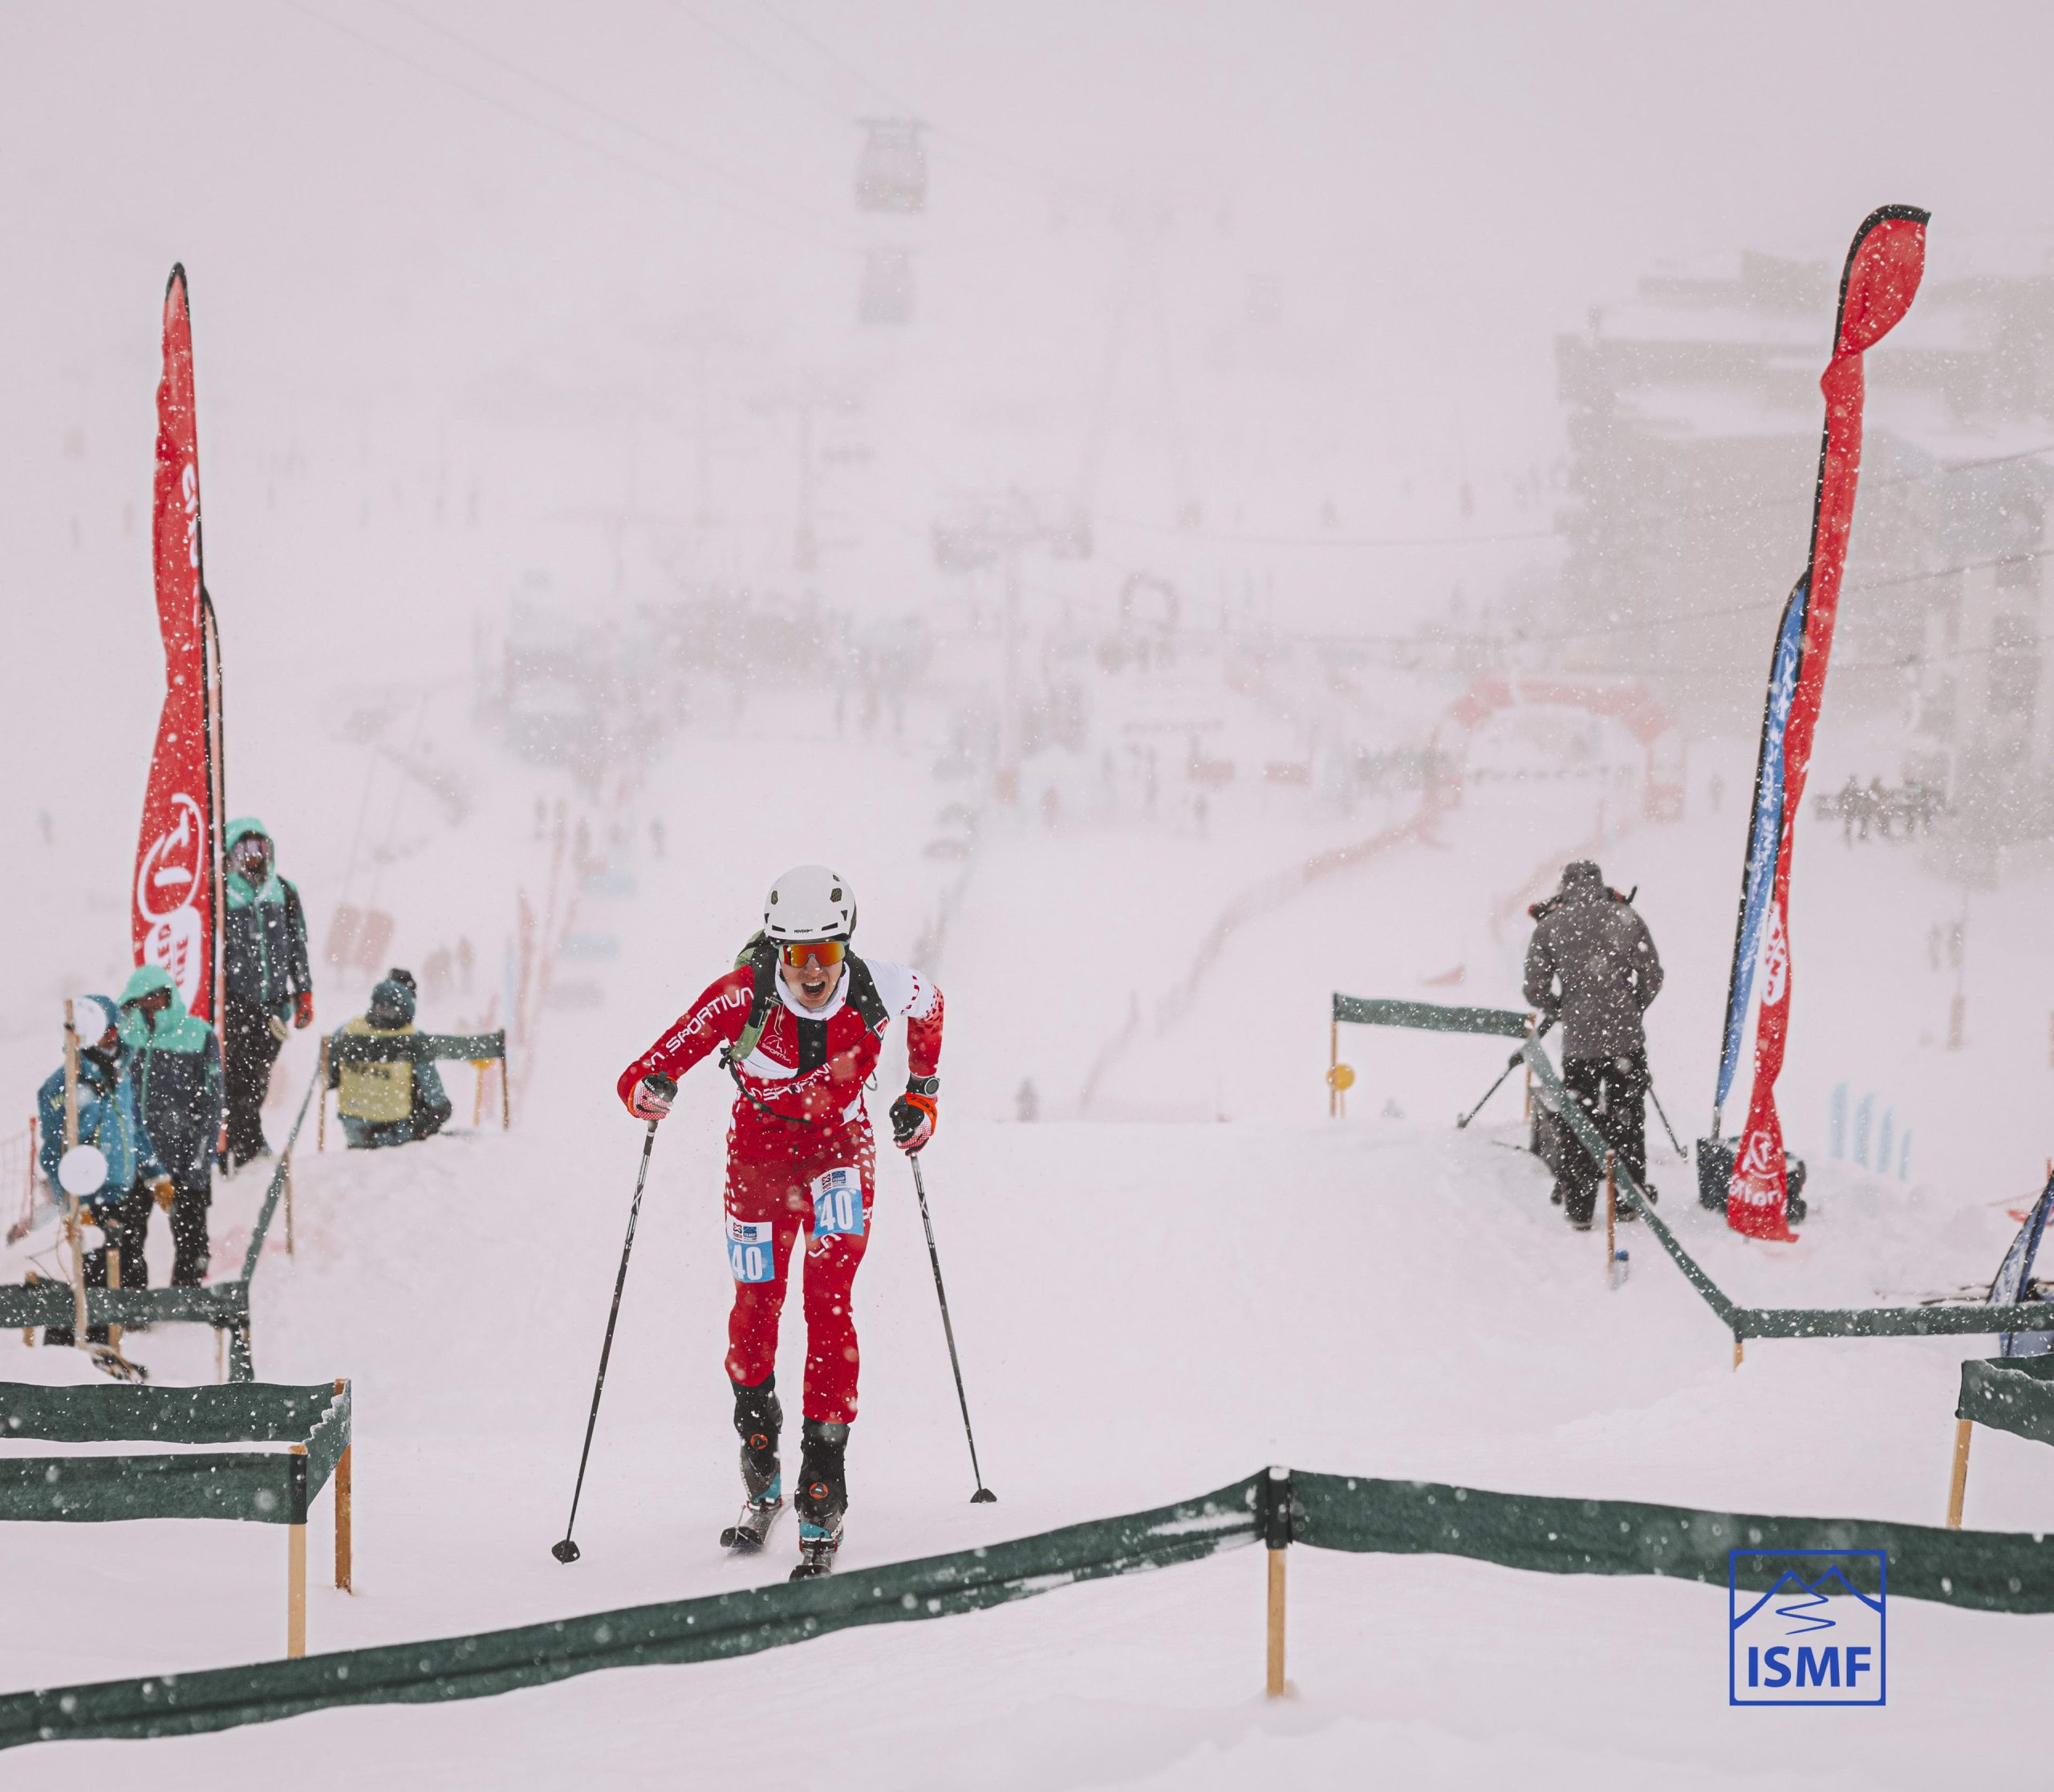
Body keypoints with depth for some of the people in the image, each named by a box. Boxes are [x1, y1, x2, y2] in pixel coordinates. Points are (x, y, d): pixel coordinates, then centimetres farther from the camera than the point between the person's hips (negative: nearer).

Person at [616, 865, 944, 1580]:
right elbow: (642, 1077, -27)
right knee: (755, 1313, 3)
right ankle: (760, 1484, 25)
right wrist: (648, 1089, -50)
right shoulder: (742, 998, -28)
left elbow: (929, 1003, 4)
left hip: (840, 1152, -1)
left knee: (828, 1302, -18)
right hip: (760, 1158, 1)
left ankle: (823, 1486, -18)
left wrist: (922, 1090, 8)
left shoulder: (877, 993, -23)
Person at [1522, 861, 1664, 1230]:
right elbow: (1652, 978, 2)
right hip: (1626, 1040, 1)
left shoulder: (1550, 926, -3)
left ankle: (1578, 1209, 10)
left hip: (1578, 1043, -1)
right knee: (1628, 1119, 14)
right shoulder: (1626, 917, -1)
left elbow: (1536, 991, -3)